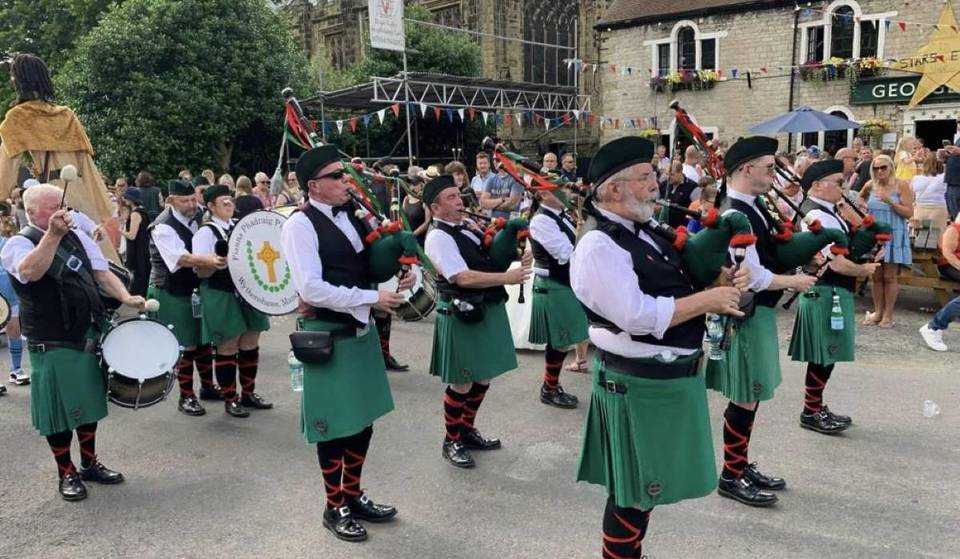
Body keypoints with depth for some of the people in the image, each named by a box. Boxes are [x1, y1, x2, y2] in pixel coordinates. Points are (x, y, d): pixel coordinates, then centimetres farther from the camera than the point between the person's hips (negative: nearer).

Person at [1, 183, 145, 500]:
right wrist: (52, 234, -41)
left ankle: (90, 463, 31)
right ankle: (66, 473, 20)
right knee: (60, 409, 5)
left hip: (90, 335, 6)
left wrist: (125, 297, -10)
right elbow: (30, 272, -32)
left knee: (89, 401, 16)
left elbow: (102, 273, 7)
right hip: (52, 344, -6)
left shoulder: (79, 239, 9)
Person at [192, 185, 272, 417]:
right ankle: (230, 399, 15)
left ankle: (248, 393, 26)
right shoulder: (205, 232, -8)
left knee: (250, 343, 12)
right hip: (222, 298, -6)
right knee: (228, 347, 1)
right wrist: (214, 264, -32)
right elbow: (201, 271, -14)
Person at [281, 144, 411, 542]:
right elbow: (311, 289, -24)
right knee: (334, 425, 7)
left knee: (363, 419, 17)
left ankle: (353, 495, 35)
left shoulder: (351, 214, 7)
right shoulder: (301, 224, -15)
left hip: (361, 329, 7)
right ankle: (335, 508, 27)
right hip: (328, 336, -7)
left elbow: (372, 265, 16)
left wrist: (399, 277, -5)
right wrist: (371, 297, -21)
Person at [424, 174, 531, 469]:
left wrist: (517, 258, -4)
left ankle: (467, 431, 35)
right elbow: (463, 278, -24)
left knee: (483, 377, 17)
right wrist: (506, 277, -26)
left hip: (488, 309, 8)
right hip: (461, 315, -8)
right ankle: (452, 441, 22)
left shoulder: (469, 224, 11)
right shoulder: (438, 237, -15)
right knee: (462, 382, 3)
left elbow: (493, 258, 17)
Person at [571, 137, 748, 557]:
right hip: (638, 383, -9)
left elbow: (671, 291, 17)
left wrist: (720, 284, -3)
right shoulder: (599, 246, -20)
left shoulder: (644, 232, 9)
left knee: (646, 483, 21)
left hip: (670, 376, 9)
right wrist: (707, 299, -18)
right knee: (633, 490, 6)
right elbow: (637, 316, -28)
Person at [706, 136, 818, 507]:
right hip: (746, 314, -10)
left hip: (758, 311, 10)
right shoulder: (735, 215, -23)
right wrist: (794, 281, -10)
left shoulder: (751, 206, 8)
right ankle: (731, 477, 15)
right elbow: (753, 277, -24)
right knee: (746, 398, 1)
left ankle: (741, 465, 31)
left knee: (750, 396, 18)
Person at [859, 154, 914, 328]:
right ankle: (877, 312, 16)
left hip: (893, 235, -3)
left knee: (889, 277, 0)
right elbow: (860, 198, 27)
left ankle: (888, 315, 9)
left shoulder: (901, 185, -7)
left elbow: (909, 213, -11)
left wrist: (890, 201, -22)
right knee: (876, 276, 7)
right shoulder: (870, 185, 3)